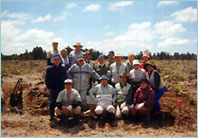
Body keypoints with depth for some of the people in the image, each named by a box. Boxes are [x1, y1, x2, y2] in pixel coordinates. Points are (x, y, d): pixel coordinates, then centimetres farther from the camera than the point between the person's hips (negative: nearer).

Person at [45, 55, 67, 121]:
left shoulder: (63, 68, 5)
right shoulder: (49, 69, 1)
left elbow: (66, 78, 11)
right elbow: (47, 79, 5)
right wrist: (48, 87, 1)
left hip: (62, 88, 2)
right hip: (53, 89, -1)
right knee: (52, 102, 3)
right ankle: (52, 115, 15)